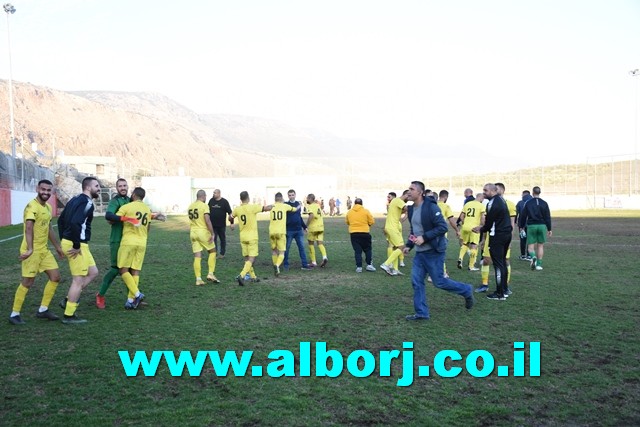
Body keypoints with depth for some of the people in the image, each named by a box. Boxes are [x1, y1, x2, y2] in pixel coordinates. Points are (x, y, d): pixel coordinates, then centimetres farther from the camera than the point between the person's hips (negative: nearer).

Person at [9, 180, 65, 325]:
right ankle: (14, 314, 11)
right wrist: (30, 249, -41)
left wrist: (57, 246, 25)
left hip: (44, 249, 9)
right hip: (32, 251, -9)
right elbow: (28, 228, -30)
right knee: (27, 282, -3)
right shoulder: (32, 206, -16)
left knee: (55, 277, 8)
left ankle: (43, 310, 19)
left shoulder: (48, 207, 12)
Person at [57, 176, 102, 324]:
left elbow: (61, 220, 20)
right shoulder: (87, 203, -16)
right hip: (77, 245, -10)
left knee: (93, 272, 19)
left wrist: (63, 240, 20)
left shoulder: (76, 199, 15)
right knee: (78, 280, -1)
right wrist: (76, 246, -21)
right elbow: (75, 223, -29)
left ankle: (69, 300, 21)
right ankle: (69, 316, 8)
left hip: (68, 241, 10)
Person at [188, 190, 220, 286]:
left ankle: (198, 279, 4)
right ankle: (211, 274, 5)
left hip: (193, 232, 6)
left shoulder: (190, 206, 11)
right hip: (203, 232, -6)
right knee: (212, 252, 12)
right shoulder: (204, 206, -10)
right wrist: (212, 234, -15)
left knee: (197, 257, 6)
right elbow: (207, 221, -18)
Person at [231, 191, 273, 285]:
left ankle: (253, 276, 24)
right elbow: (267, 208, -14)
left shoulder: (237, 209, 0)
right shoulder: (253, 207, -15)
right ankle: (242, 275, -19)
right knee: (252, 259, -3)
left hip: (243, 237, 5)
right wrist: (271, 206, 9)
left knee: (247, 258, 16)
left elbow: (231, 217, 18)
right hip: (252, 237, -5)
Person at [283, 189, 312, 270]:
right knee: (286, 248, 3)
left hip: (299, 230, 4)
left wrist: (304, 226, 20)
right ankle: (285, 265, 15)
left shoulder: (298, 204, 12)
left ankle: (304, 264, 4)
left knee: (302, 247, 1)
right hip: (289, 230, -4)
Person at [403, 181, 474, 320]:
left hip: (433, 252, -8)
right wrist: (409, 245, 9)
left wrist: (424, 238, -24)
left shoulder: (431, 207, -17)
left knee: (439, 281, 1)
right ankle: (421, 313, 15)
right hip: (420, 252, 8)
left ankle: (466, 291, 25)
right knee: (416, 281, 5)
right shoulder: (411, 209, 8)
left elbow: (442, 227, -21)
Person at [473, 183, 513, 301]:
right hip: (507, 233, 10)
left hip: (497, 236, -10)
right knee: (502, 262, 18)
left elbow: (489, 223, -13)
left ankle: (500, 294, 0)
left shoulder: (492, 204, -19)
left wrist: (481, 230, 6)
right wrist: (483, 227, 13)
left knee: (498, 264, -4)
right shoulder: (501, 199, 10)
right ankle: (504, 289, 26)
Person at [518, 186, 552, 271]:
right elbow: (548, 217, 4)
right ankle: (539, 264, 9)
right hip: (542, 226, 1)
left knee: (530, 246, 3)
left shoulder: (528, 203, 1)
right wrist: (549, 229, 9)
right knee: (540, 245, 10)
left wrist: (521, 226, 15)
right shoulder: (544, 203, 3)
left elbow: (523, 216, 3)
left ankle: (533, 257, -26)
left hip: (531, 226, -1)